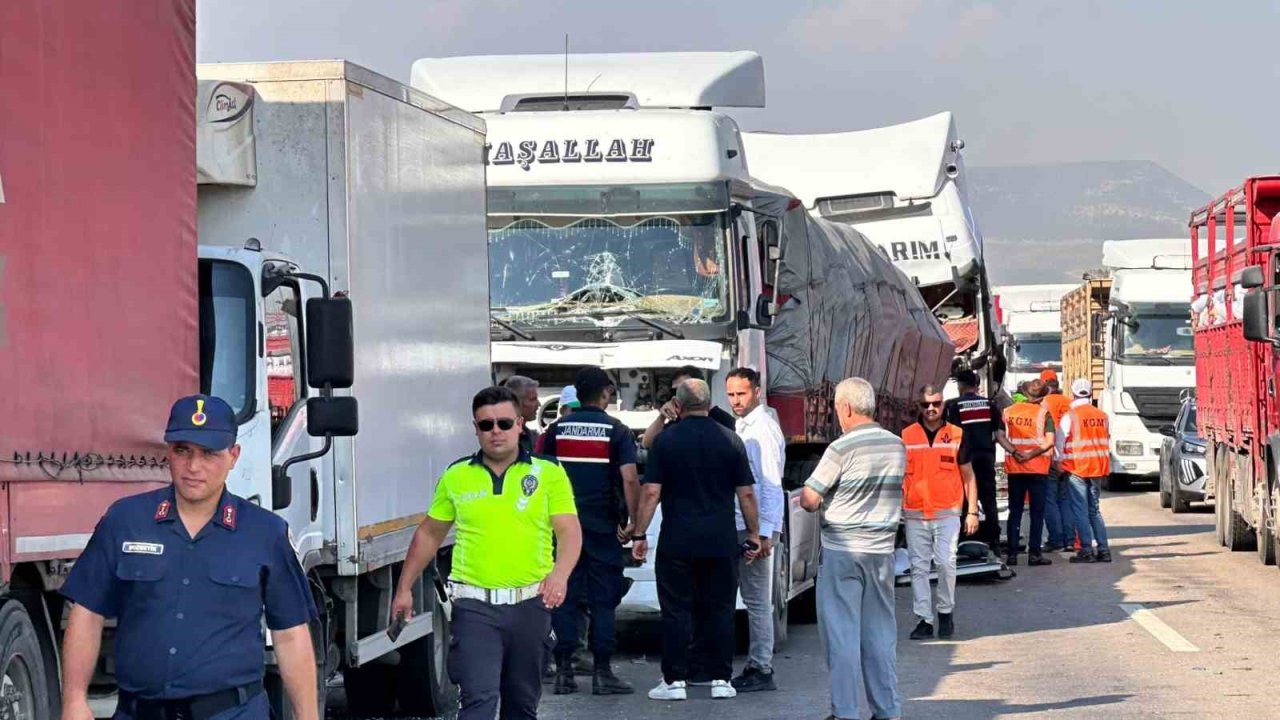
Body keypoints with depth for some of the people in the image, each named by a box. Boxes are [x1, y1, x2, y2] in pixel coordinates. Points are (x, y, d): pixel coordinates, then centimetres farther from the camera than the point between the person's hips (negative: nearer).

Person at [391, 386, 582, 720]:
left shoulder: (549, 474, 2)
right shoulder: (455, 477, 7)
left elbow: (569, 531, -5)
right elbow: (429, 534, 17)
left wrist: (560, 573, -25)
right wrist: (404, 589, 14)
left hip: (530, 604, 1)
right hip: (475, 607, -1)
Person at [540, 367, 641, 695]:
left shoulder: (557, 429, 6)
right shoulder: (616, 430, -4)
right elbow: (629, 479, -13)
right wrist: (632, 520, -7)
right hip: (603, 527, -3)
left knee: (564, 597, 6)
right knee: (603, 600, 3)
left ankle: (563, 671, 5)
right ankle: (602, 672, 1)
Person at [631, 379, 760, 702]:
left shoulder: (666, 440, -3)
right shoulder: (730, 441, 2)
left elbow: (651, 493, -6)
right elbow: (746, 494, 3)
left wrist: (639, 534, 0)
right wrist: (754, 535, 11)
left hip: (677, 542, -2)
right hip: (721, 541, 2)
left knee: (676, 611, 3)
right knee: (720, 611, 8)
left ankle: (674, 681, 2)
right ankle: (720, 680, 8)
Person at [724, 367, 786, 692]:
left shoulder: (763, 430, -12)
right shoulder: (743, 427, 16)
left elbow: (771, 484, -18)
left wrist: (763, 532, -22)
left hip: (755, 528, -9)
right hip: (741, 527, 9)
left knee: (757, 600, -6)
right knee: (754, 599, 12)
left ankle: (760, 671, -2)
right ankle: (758, 667, 17)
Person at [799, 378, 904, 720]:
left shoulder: (842, 448, -14)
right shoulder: (897, 446, 4)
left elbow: (809, 500, -13)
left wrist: (809, 500, 9)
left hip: (842, 550, -5)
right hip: (882, 550, 5)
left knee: (841, 632, 0)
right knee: (881, 633, 12)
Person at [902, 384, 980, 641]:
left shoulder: (956, 435, 6)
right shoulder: (907, 436, 7)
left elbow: (968, 476, 11)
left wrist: (972, 511, 5)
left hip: (947, 513, -1)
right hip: (915, 514, 1)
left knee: (946, 563, -12)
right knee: (918, 567, 1)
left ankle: (946, 611, 7)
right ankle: (924, 619, 7)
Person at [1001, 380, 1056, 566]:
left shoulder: (1009, 411, 4)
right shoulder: (1043, 413, -5)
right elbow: (1049, 441, -15)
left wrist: (1014, 451, -3)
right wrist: (1031, 454, -13)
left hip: (1014, 468, 3)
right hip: (1038, 467, -3)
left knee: (1015, 511, 8)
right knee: (1037, 511, 4)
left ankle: (1012, 553, 5)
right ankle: (1034, 553, 0)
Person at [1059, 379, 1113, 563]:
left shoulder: (1070, 416, -9)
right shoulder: (1102, 416, 6)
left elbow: (1060, 443, -7)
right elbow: (1107, 442, 12)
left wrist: (1058, 462, 5)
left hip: (1076, 468, -5)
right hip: (1098, 467, 5)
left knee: (1081, 511, -1)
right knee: (1094, 510, 13)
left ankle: (1087, 550, -7)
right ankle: (1103, 550, 9)